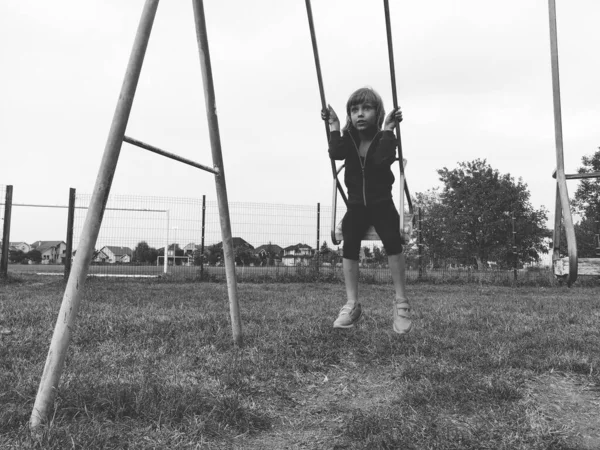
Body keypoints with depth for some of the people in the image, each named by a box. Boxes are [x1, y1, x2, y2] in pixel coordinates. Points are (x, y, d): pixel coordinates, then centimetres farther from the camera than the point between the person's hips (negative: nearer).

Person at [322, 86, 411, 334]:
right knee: (349, 241, -23)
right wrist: (334, 127, -15)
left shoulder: (385, 138, -6)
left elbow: (383, 159, -29)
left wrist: (388, 129, -25)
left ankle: (401, 303, -17)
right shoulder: (348, 138, 2)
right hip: (356, 204, 2)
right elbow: (335, 154, -21)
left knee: (392, 240, -27)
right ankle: (351, 304, -17)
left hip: (381, 203, -2)